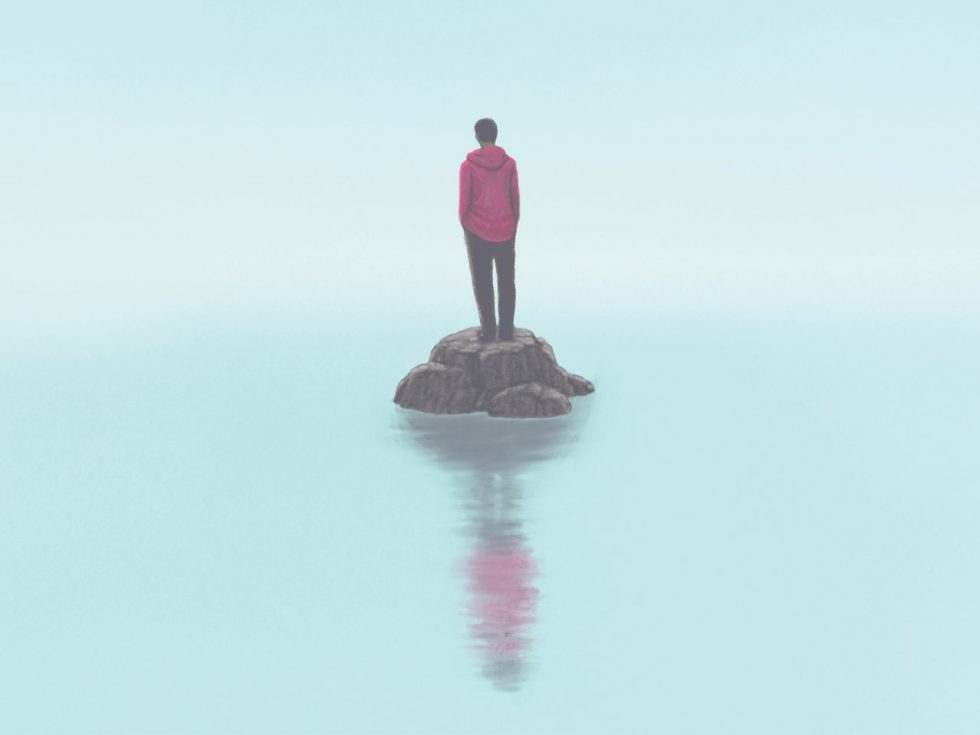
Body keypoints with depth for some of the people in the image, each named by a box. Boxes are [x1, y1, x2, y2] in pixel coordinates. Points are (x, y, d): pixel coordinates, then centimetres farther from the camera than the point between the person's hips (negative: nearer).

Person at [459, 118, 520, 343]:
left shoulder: (468, 166, -12)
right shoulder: (509, 163, -7)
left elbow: (464, 201, -9)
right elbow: (515, 199, -3)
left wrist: (464, 226, 6)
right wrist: (514, 227, 9)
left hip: (477, 231, -1)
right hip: (505, 231, 1)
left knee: (482, 280, 7)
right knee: (506, 280, 11)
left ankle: (488, 329, 5)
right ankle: (506, 329, 9)